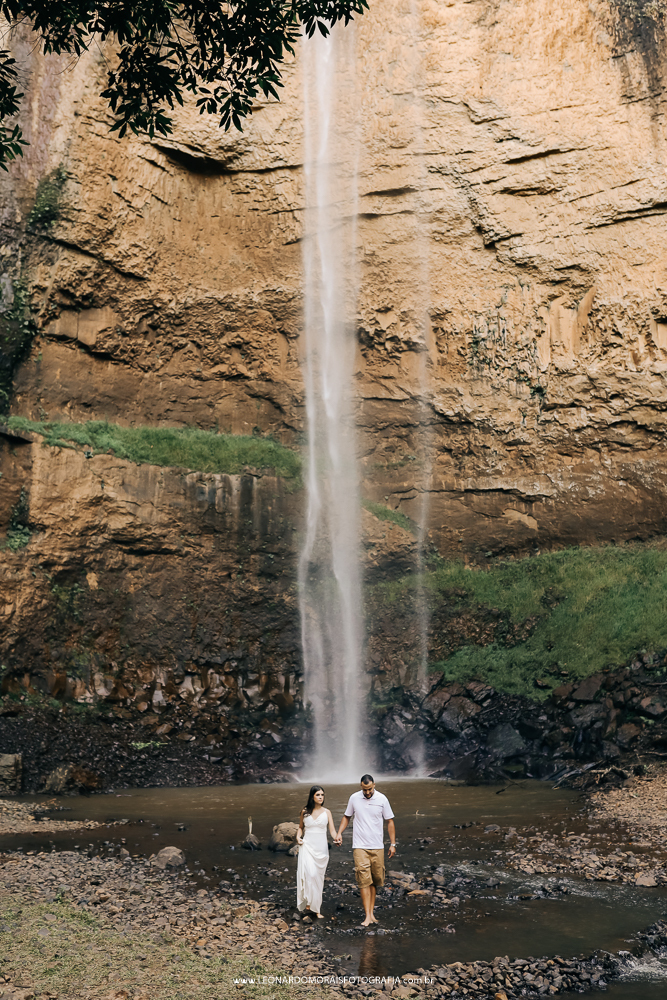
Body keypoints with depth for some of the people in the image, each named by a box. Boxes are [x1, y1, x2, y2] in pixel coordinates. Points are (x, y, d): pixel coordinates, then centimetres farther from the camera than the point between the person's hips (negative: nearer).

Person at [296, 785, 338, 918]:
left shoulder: (327, 812, 4)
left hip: (321, 848, 1)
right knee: (310, 874, -21)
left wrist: (335, 838, -22)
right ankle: (309, 903, -17)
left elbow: (332, 830, -2)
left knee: (318, 877, 5)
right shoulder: (305, 811, 3)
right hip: (307, 846, -1)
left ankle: (316, 908, 14)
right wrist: (298, 837, -1)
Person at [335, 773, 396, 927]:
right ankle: (368, 916, -8)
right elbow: (347, 817, 13)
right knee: (364, 880, -9)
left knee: (376, 880, 7)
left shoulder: (382, 799, -3)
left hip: (377, 847, 1)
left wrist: (393, 844, 1)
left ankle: (371, 911, 19)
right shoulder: (354, 798, -1)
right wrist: (339, 833, 0)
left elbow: (390, 821, 4)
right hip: (360, 846, -1)